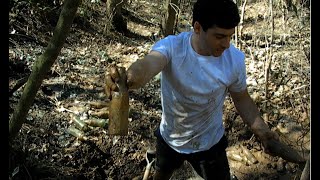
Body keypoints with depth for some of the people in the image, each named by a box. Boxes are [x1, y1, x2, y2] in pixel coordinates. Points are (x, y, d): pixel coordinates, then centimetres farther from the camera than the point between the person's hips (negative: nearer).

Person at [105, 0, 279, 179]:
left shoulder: (235, 59, -22)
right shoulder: (170, 47, -28)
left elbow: (242, 99, -6)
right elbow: (147, 65, -50)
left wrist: (261, 130, -21)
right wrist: (126, 79, -74)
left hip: (209, 142, 0)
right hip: (170, 137, 1)